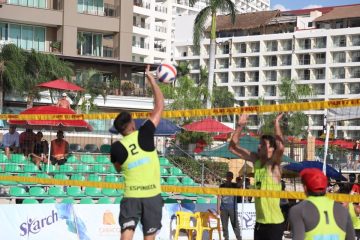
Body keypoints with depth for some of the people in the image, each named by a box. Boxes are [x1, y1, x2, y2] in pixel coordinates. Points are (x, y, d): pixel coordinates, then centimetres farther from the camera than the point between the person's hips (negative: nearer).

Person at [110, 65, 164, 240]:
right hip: (152, 194, -1)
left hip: (131, 196, 1)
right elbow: (159, 106, -4)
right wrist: (151, 79, 2)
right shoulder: (144, 135, -9)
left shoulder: (116, 148, -3)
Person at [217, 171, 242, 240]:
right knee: (224, 225, 4)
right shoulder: (222, 186, 8)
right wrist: (218, 208, -1)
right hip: (223, 208, 2)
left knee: (235, 224, -6)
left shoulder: (235, 185, 6)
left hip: (233, 208, -2)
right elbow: (219, 197, 7)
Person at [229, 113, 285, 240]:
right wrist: (240, 126, -3)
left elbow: (281, 147, -34)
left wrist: (276, 124, -27)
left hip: (274, 223, -7)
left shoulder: (274, 165, -12)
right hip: (259, 222, 7)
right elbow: (232, 147, 7)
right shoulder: (256, 160, 6)